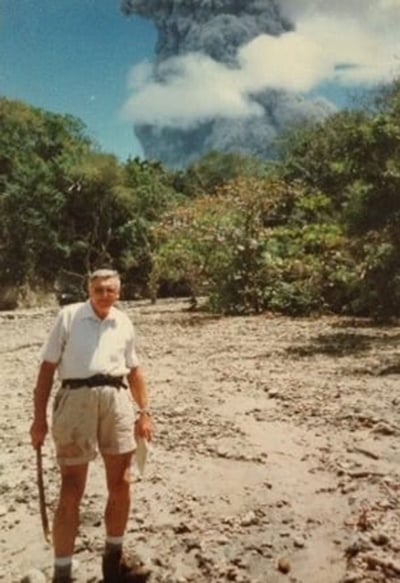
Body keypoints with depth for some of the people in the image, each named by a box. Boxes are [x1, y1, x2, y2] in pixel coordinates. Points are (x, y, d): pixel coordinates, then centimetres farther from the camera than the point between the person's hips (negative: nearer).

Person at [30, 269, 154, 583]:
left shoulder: (124, 322, 12)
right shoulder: (69, 316, 1)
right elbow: (47, 367, 0)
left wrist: (144, 412, 16)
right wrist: (39, 417, -4)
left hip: (117, 399, 4)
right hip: (77, 398, -4)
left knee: (121, 483, 11)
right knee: (72, 489, 1)